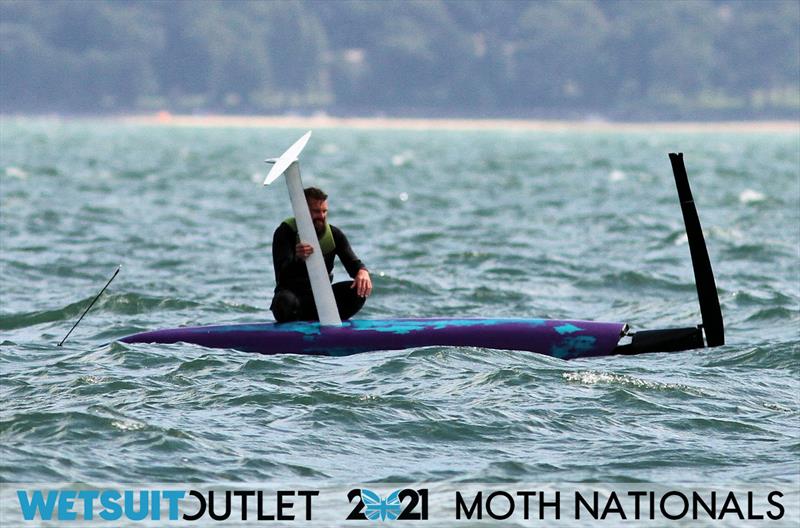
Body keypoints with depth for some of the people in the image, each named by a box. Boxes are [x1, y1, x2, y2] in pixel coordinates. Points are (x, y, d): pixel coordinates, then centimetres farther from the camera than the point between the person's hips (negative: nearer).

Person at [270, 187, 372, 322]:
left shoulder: (334, 234, 1)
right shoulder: (285, 232, -13)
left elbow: (352, 263, -6)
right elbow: (282, 276, -24)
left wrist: (363, 272, -33)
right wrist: (298, 259, -48)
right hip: (293, 293, -4)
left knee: (358, 291, -20)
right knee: (286, 301, -39)